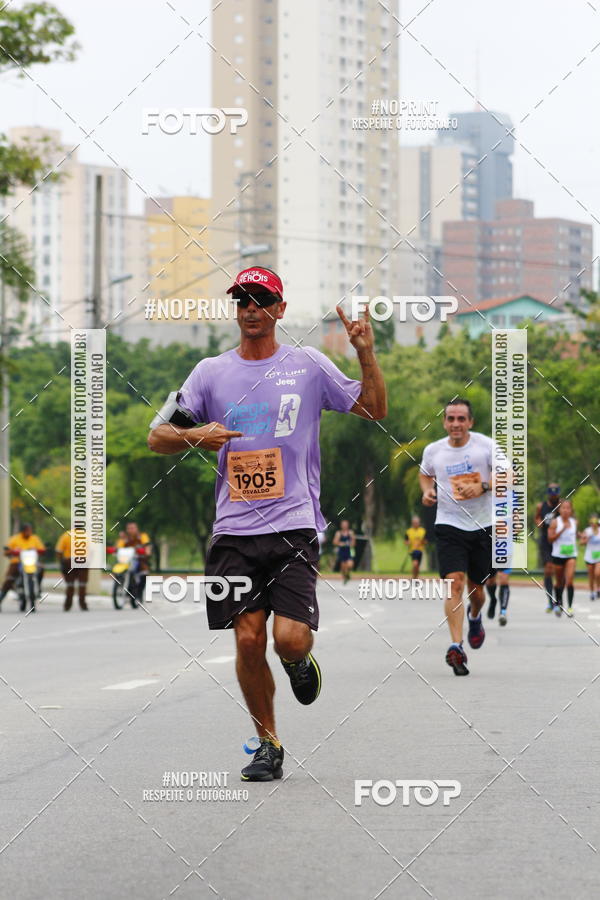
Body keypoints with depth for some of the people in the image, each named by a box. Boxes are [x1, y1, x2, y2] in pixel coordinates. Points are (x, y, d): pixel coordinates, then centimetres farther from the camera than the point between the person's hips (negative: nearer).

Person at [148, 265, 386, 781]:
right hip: (234, 530, 2)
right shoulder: (211, 372, 9)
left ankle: (301, 662, 22)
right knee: (248, 638, -3)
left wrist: (366, 352, -5)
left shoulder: (308, 365, 6)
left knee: (290, 638, -16)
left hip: (294, 526, -2)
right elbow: (158, 437, 9)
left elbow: (374, 410, 8)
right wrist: (195, 436, -12)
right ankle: (268, 745, 14)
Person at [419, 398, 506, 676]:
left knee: (476, 588, 11)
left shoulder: (486, 445, -6)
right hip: (449, 526, 0)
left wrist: (482, 486, -29)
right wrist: (427, 490, 2)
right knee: (454, 583, -18)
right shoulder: (433, 450, 2)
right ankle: (456, 646, -23)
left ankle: (474, 616, 48)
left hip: (483, 527, 0)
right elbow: (425, 473, 24)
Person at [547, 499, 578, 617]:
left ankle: (570, 607, -15)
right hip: (558, 555, -1)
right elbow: (550, 538, -11)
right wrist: (562, 530, -19)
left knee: (569, 580, -15)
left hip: (571, 555, 1)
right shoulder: (555, 522, -5)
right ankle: (558, 603, 33)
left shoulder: (574, 522, 5)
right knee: (559, 582, 10)